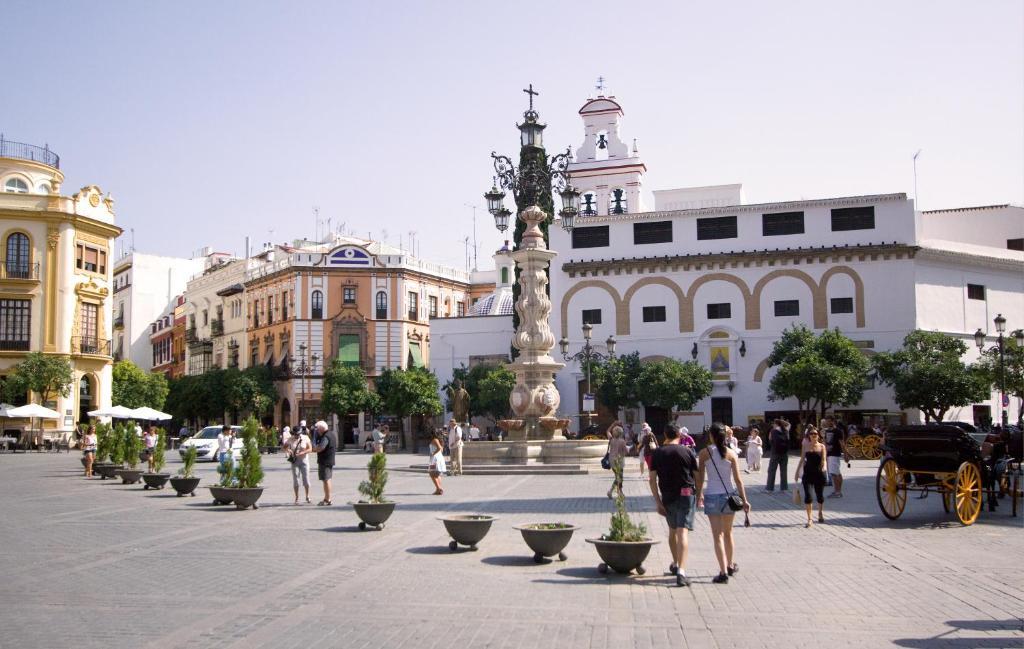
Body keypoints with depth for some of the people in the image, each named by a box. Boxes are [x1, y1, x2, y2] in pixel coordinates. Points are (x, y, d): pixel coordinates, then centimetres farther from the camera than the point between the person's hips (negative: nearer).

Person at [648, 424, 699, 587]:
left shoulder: (657, 454, 2)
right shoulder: (687, 451, -2)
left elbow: (652, 479, -2)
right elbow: (696, 475, 2)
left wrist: (657, 501, 0)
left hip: (667, 496, 3)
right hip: (685, 494, -3)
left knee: (672, 530, 21)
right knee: (682, 532, -9)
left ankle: (675, 564, 37)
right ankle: (681, 570, -22)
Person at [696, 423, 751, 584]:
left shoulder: (705, 452, -6)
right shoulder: (731, 454, -3)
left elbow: (700, 477, -3)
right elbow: (738, 479, -5)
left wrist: (699, 495, 10)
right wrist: (744, 500, -1)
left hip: (712, 496, -3)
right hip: (729, 495, 3)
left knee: (717, 535, -1)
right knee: (728, 532, 20)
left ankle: (723, 572, -8)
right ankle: (731, 566, 34)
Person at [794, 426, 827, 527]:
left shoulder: (821, 446, 0)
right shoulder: (805, 445, 4)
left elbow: (823, 460, -7)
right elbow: (802, 459, 10)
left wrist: (824, 467, -28)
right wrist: (797, 472, 10)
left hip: (819, 473, 0)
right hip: (808, 473, 1)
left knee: (820, 495, 12)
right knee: (807, 495, -8)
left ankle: (820, 513, 39)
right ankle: (809, 519, -2)